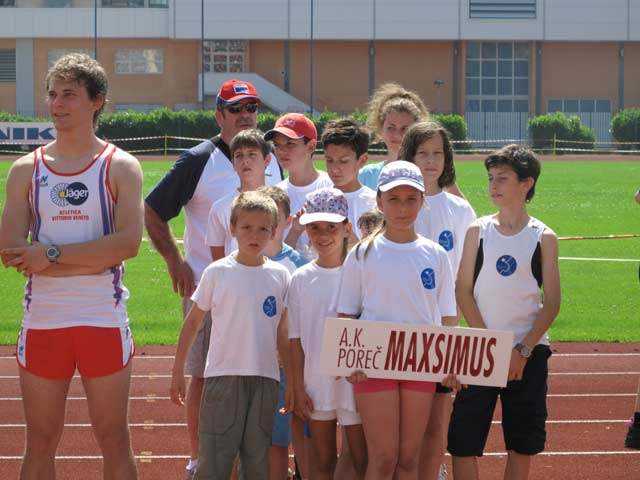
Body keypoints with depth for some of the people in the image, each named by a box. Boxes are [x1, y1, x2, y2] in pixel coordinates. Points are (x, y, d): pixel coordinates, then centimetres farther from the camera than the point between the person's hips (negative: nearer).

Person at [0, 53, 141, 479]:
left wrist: (52, 255, -17)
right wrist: (94, 259, -14)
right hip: (42, 320, 2)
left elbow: (129, 242, -13)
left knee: (114, 437, 4)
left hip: (104, 322, -2)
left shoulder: (121, 168, 1)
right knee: (41, 441, 7)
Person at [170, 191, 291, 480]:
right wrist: (177, 371, 6)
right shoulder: (217, 273, 0)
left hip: (265, 379, 2)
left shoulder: (280, 276, 6)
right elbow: (193, 322, 7)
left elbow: (282, 333, 12)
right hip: (223, 375, -2)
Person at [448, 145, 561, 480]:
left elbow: (552, 303, -1)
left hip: (528, 354, 0)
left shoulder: (543, 238, 1)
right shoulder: (478, 231, 3)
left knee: (522, 445, 6)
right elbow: (463, 291, 1)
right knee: (463, 442, -5)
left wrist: (523, 350, -10)